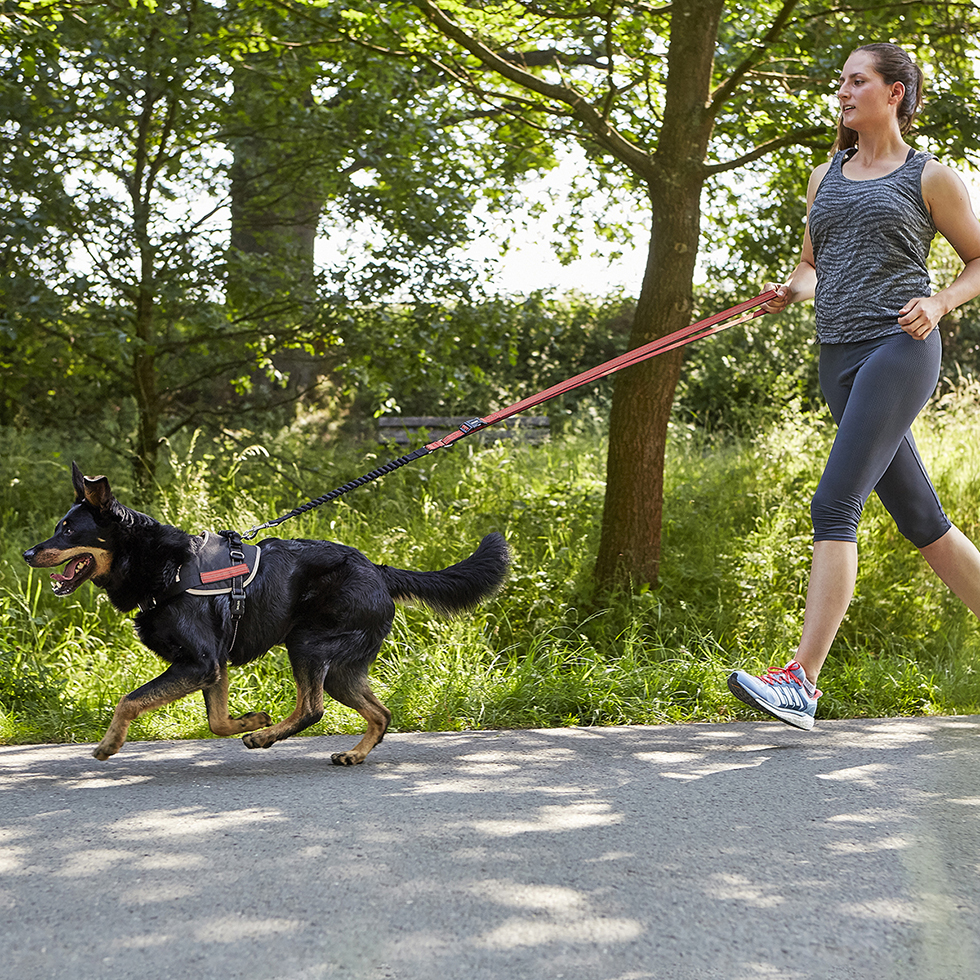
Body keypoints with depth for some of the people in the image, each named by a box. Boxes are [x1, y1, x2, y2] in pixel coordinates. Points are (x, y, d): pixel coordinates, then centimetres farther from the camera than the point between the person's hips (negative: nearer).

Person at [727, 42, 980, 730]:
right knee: (921, 522, 8)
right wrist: (792, 290, 4)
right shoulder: (825, 178, 19)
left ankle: (804, 683, -23)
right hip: (839, 358, 6)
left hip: (900, 349, -6)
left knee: (835, 505, -18)